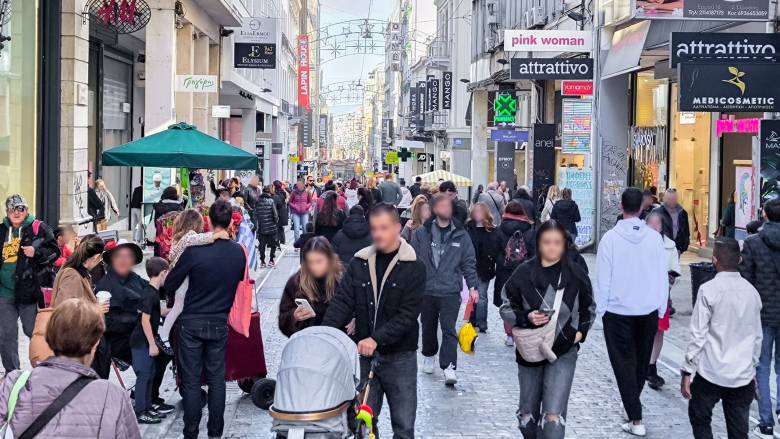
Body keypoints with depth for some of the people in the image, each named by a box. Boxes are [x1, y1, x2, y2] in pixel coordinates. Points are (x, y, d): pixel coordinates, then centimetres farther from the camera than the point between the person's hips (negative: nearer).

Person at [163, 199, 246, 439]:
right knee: (217, 379, 13)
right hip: (219, 323, 3)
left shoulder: (194, 251, -18)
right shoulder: (238, 252, -7)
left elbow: (169, 285, -9)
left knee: (191, 380, 6)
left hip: (191, 323, -3)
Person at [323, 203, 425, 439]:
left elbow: (408, 314, -14)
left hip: (400, 357, -3)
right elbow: (342, 303, -1)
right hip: (365, 355, 3)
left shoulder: (413, 267, -7)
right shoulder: (359, 263, 4)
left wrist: (376, 339, -25)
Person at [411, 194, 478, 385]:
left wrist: (472, 287, -1)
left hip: (451, 291, -1)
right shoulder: (421, 233, -1)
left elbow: (468, 263, 5)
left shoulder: (460, 235, 1)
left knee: (449, 329, -9)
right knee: (428, 326, 17)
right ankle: (429, 356, 39)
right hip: (426, 290, 2)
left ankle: (449, 366, -10)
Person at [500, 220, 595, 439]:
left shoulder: (576, 275, -3)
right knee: (528, 415, 16)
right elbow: (506, 308, 0)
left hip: (563, 353, -1)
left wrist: (581, 331, -2)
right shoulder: (524, 273, -6)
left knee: (553, 418, -14)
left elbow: (589, 308, 13)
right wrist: (526, 318, -18)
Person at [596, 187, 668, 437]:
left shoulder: (611, 238, -13)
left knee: (624, 362, 4)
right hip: (648, 311, 3)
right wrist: (661, 309, 10)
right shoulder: (654, 238, -7)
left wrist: (600, 308, 2)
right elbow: (663, 277, -1)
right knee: (642, 361, 19)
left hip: (618, 311, -3)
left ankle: (635, 418, -2)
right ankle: (633, 402, 36)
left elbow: (602, 278, -10)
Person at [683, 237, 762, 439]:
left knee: (699, 418, 16)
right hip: (743, 375, 4)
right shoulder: (751, 291, 5)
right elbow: (757, 337, 12)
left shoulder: (709, 290, -11)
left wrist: (687, 371, -6)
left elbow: (698, 335, -12)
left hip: (712, 373, -4)